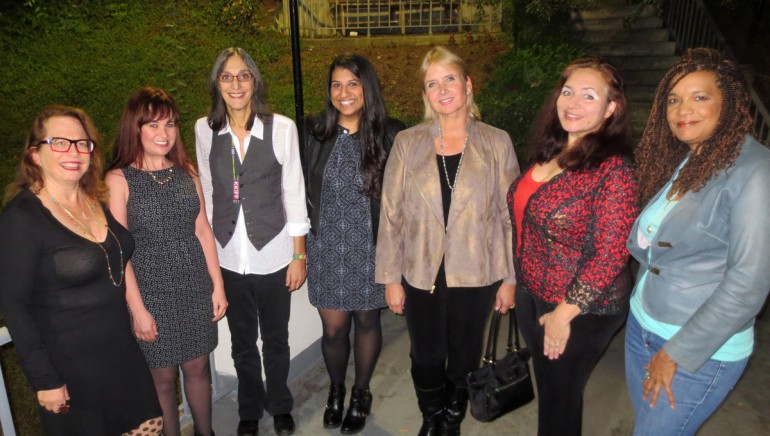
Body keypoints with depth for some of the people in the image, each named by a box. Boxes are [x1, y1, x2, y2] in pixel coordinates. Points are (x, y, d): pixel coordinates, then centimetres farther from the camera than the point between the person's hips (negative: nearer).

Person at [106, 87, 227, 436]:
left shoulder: (186, 171, 4)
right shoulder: (119, 179, -8)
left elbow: (202, 230, 6)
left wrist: (218, 285, 5)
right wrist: (137, 309, -10)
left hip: (196, 290, 4)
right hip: (152, 293, -3)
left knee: (198, 368, 16)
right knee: (162, 378, 10)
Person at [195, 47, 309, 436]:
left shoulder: (282, 128, -9)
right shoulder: (204, 130, -1)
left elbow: (294, 194, -5)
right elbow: (206, 194, 5)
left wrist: (299, 255, -4)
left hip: (272, 254, -2)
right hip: (228, 256, 2)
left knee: (276, 339, 14)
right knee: (242, 342, 19)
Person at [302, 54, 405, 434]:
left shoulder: (390, 134, -8)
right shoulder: (317, 133, -1)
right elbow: (304, 190, 6)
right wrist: (303, 245, 4)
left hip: (372, 247, -1)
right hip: (328, 248, 2)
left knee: (367, 320, 14)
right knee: (333, 328, 8)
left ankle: (361, 394, 40)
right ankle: (336, 390, 40)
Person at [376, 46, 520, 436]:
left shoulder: (496, 143, -3)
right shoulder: (407, 143, -2)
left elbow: (510, 215, -1)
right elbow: (391, 215, -1)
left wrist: (510, 278, -1)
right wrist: (391, 278, -2)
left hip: (475, 276, 0)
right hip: (421, 276, 1)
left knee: (463, 359, 17)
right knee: (426, 359, 15)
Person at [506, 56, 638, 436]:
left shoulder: (613, 170, -22)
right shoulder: (549, 150, -1)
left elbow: (610, 255, -22)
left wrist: (564, 312, -17)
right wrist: (514, 276, 11)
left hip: (580, 310, -6)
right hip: (531, 293, 6)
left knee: (560, 394, 16)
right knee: (546, 384, 26)